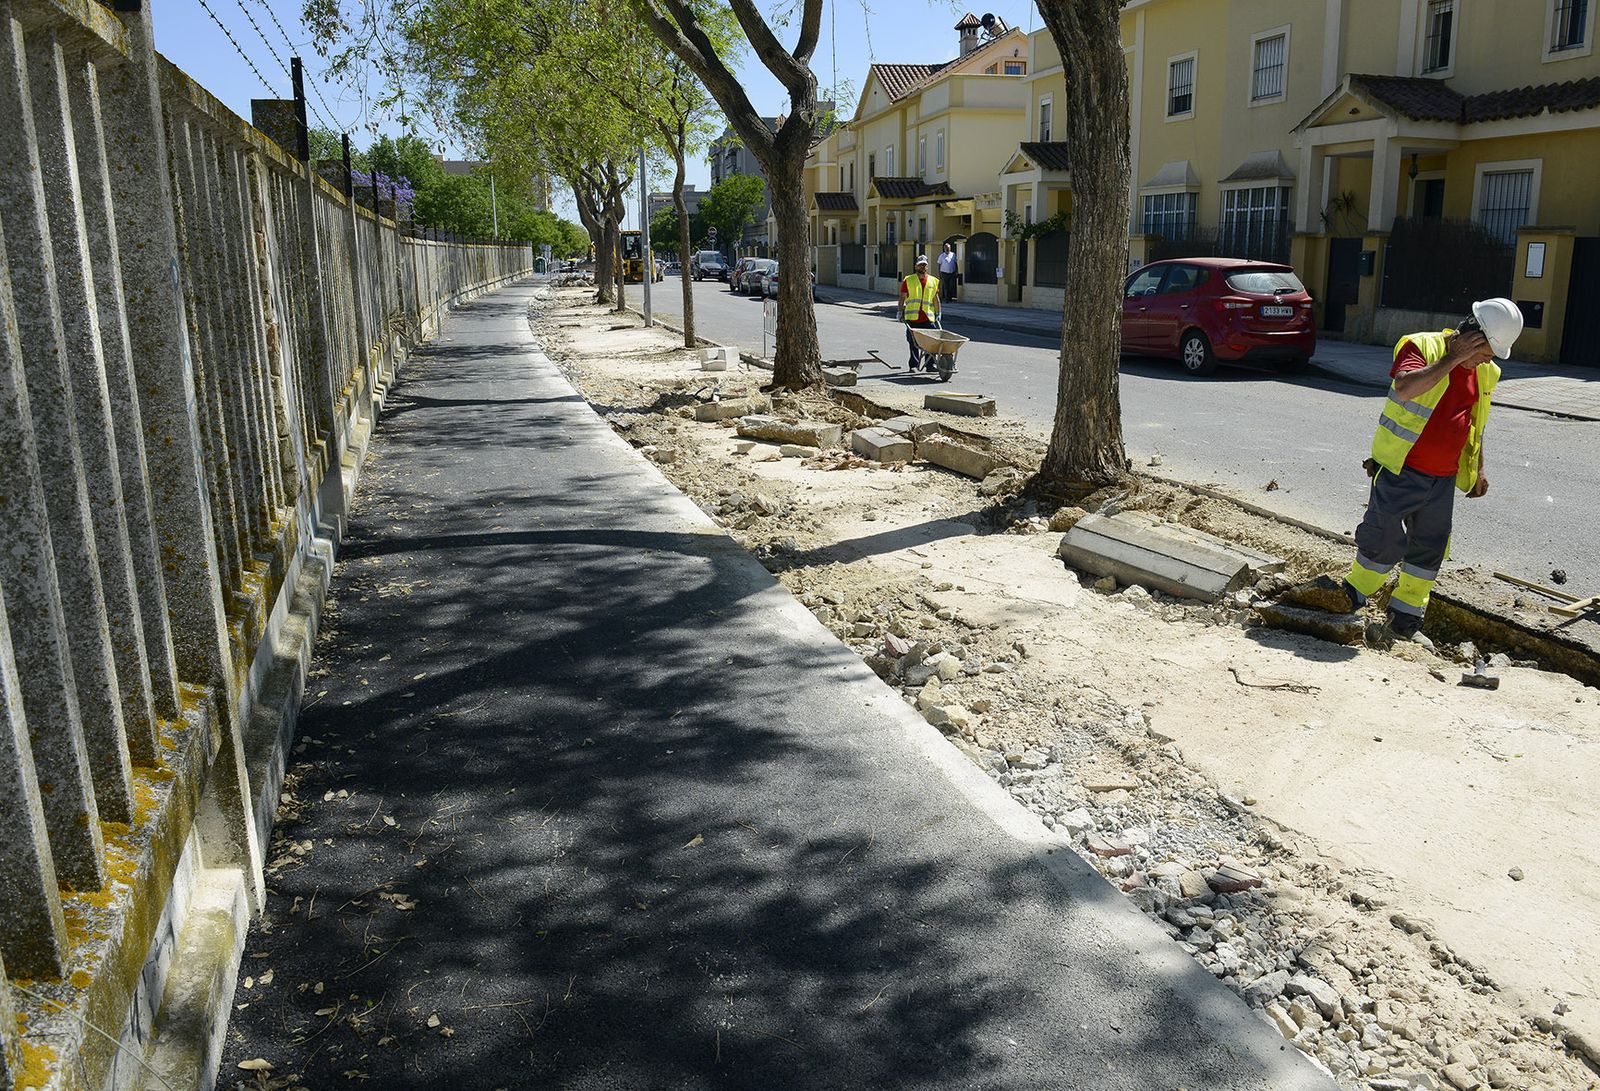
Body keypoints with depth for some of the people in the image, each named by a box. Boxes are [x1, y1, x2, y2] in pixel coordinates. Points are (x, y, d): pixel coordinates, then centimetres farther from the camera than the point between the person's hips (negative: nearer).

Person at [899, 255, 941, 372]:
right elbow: (902, 298, 6)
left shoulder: (933, 281, 13)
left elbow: (936, 299, 18)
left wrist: (938, 313, 17)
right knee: (913, 343, 5)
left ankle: (930, 365, 2)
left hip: (928, 317, 2)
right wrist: (900, 312, 1)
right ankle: (914, 365, 13)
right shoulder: (908, 280, 5)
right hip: (912, 317, -2)